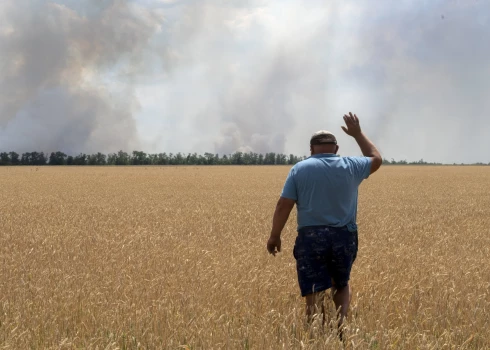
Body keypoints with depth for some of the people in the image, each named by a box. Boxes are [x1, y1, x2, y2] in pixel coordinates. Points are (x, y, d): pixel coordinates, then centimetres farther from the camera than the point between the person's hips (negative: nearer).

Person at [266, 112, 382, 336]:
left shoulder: (300, 169, -1)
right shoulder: (351, 166, 4)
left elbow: (283, 206, -5)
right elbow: (376, 159, 26)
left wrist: (274, 236, 5)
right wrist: (357, 133, 33)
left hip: (310, 238, -2)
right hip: (343, 237, 2)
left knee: (314, 296, -2)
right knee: (342, 285, 23)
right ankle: (340, 327, 2)